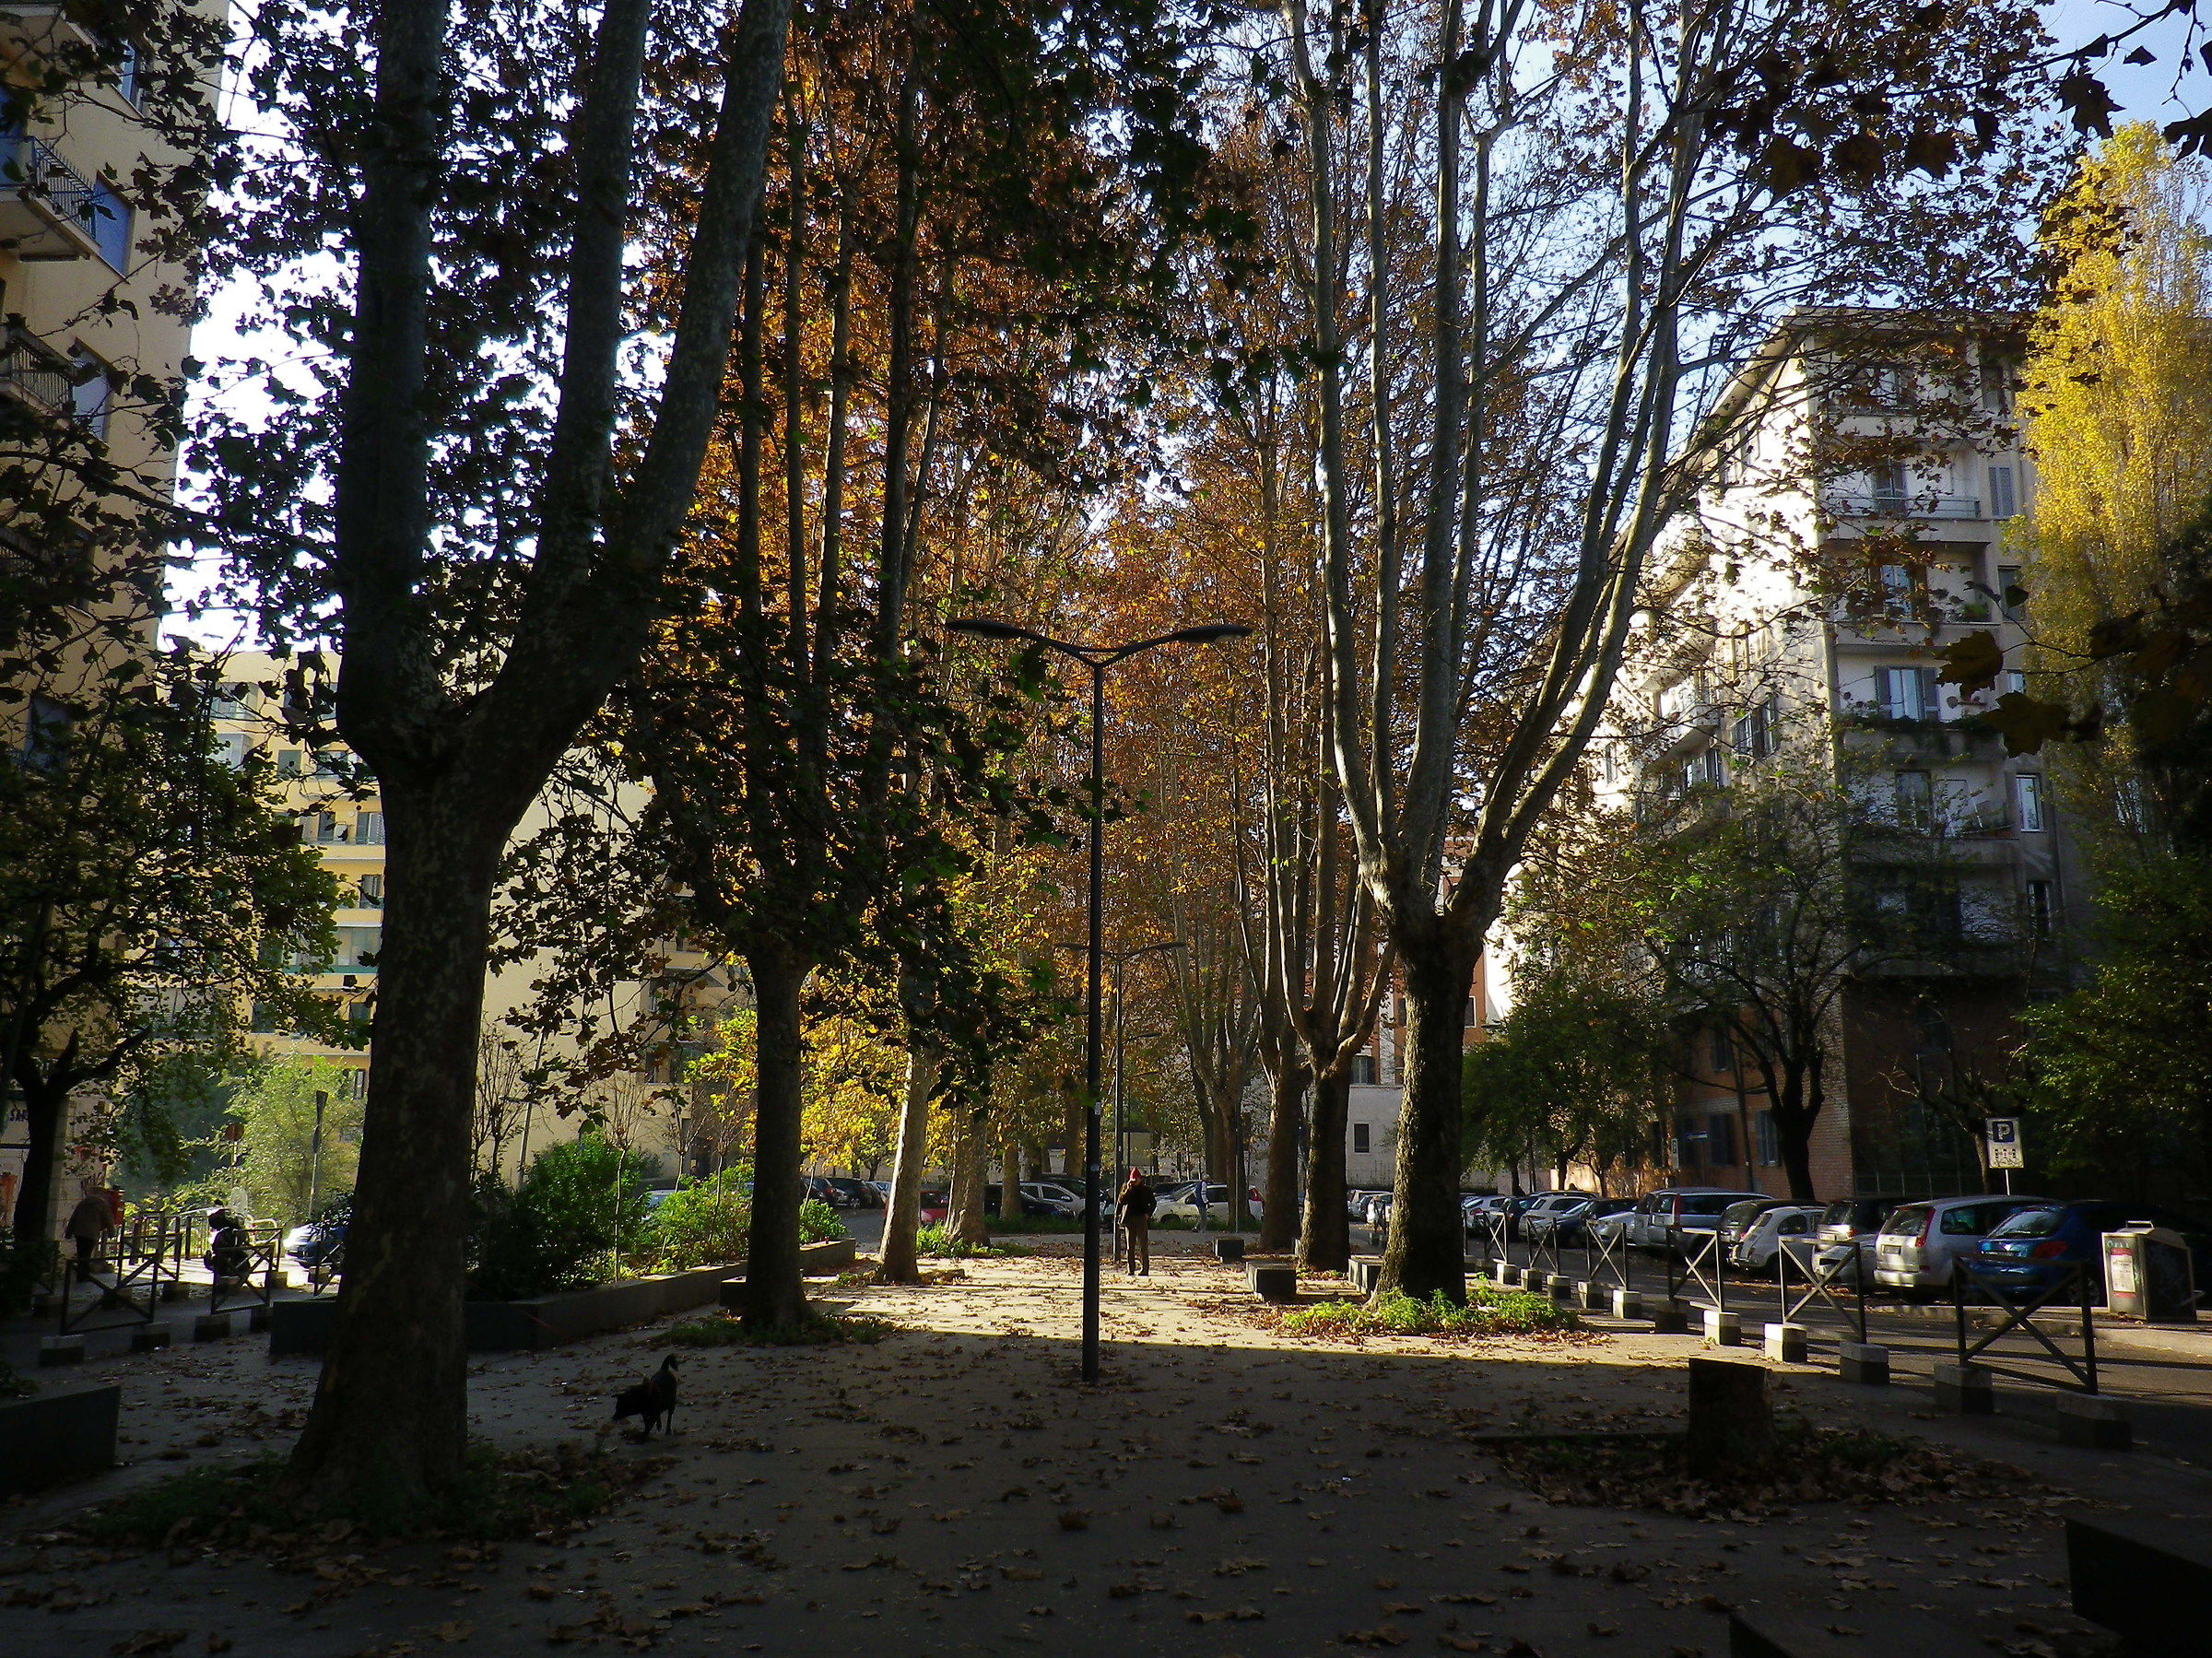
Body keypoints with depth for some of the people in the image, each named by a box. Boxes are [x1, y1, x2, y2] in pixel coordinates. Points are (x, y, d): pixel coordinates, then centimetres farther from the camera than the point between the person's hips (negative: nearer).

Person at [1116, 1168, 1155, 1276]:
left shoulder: (1146, 1190, 9)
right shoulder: (1126, 1189, 11)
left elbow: (1153, 1203, 11)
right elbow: (1121, 1201, -1)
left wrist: (1148, 1214, -1)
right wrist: (1127, 1190, -11)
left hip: (1142, 1219, -1)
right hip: (1129, 1219, 1)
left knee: (1143, 1245, -4)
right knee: (1129, 1247, 1)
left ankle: (1145, 1269, -2)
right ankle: (1130, 1269, 6)